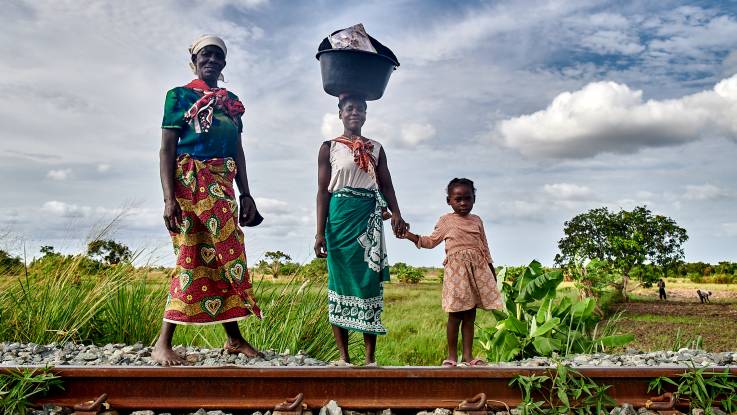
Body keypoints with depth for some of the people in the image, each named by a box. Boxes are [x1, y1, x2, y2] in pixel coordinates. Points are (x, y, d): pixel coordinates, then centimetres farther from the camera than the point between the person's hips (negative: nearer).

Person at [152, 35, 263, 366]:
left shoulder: (231, 101, 18)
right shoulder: (180, 96, 3)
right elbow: (166, 149, -4)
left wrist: (246, 195, 10)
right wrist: (169, 198, -14)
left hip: (223, 187, 5)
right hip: (190, 184, -5)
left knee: (226, 257, 4)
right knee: (192, 257, -9)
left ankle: (234, 338, 12)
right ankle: (163, 344, -1)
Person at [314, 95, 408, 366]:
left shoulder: (376, 148, 13)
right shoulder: (330, 148, 6)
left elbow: (386, 185, 7)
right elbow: (323, 191, 1)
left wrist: (396, 214, -12)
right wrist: (320, 232, -6)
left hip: (369, 218, 2)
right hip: (340, 216, -2)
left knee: (370, 281, -1)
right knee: (341, 281, 1)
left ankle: (370, 357, 3)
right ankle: (343, 356, 7)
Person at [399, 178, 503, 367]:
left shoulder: (477, 221, 15)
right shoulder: (446, 221, 6)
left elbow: (484, 246, 19)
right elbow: (432, 241, 8)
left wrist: (491, 268, 16)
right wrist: (409, 235, -4)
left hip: (478, 268, 3)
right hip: (456, 269, -3)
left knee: (470, 314, 5)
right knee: (455, 314, -3)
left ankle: (468, 355, 10)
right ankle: (452, 356, 7)